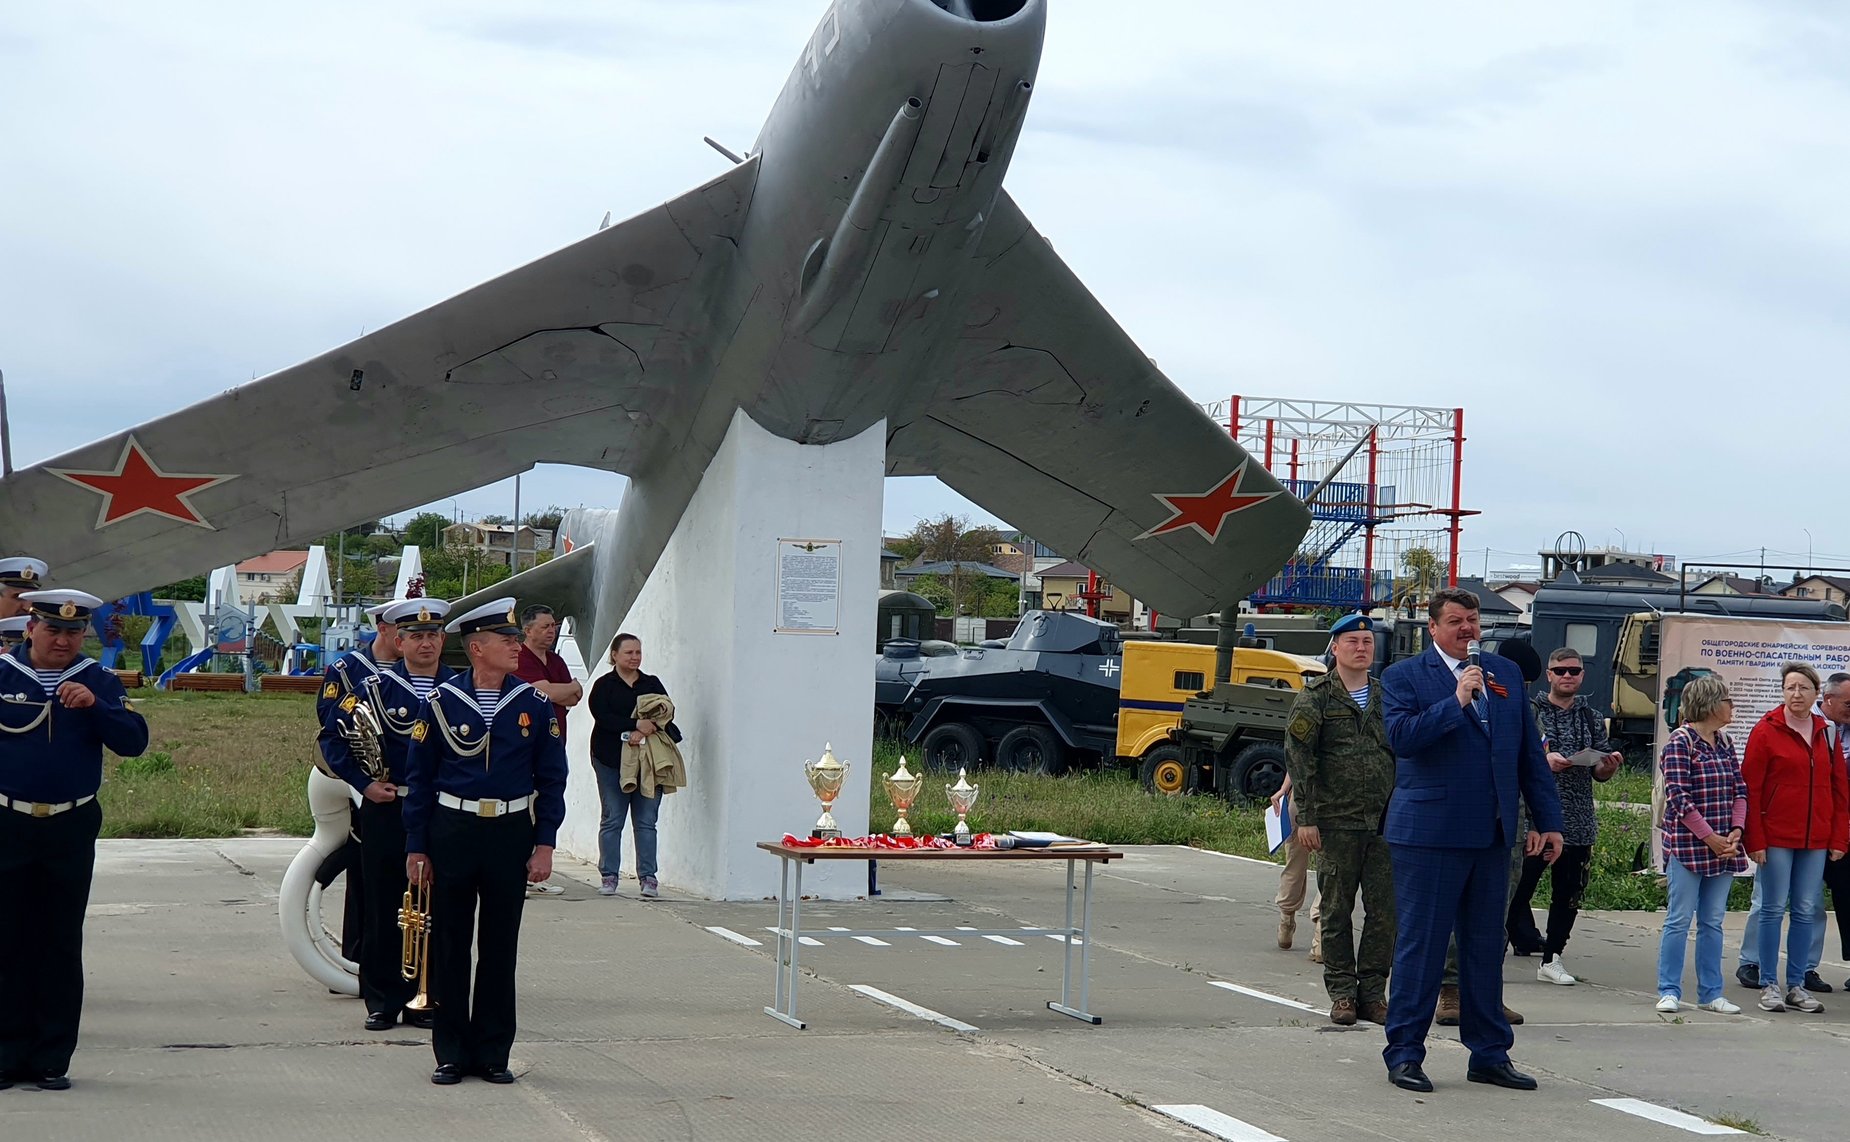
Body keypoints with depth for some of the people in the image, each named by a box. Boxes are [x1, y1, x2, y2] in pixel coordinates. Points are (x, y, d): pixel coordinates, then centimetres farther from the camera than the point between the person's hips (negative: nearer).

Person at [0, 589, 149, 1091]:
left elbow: (133, 743, -7)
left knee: (61, 946, 4)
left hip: (71, 830, 1)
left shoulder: (98, 682, 4)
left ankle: (52, 1059, 10)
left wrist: (94, 705, -20)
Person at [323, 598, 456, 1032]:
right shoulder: (375, 688, 0)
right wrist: (364, 784, -5)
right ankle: (383, 1000, 12)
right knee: (383, 910, 3)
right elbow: (335, 739, 3)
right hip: (387, 813, -1)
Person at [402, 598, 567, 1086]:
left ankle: (493, 1053, 15)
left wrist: (544, 844, -1)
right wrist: (416, 848, -1)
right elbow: (419, 779, 2)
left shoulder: (534, 704, 3)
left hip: (511, 834, 1)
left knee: (501, 948, 6)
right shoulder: (441, 703, -2)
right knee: (450, 946, 4)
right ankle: (451, 1054, 13)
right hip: (452, 831, -1)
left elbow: (551, 779, 6)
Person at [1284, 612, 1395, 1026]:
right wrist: (1305, 817, -10)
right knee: (1338, 910, 2)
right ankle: (1342, 993, 10)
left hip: (1385, 822, 4)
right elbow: (1298, 757, -4)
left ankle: (1373, 992, 10)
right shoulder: (1316, 697, 1)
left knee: (1385, 910, 1)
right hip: (1336, 822, -3)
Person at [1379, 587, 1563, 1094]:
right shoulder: (1404, 677, 0)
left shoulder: (1507, 674, 15)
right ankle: (1404, 1054, 7)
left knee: (1486, 947, 10)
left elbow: (1530, 752, 16)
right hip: (1429, 833, -5)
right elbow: (1401, 737, -15)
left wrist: (1548, 820, 13)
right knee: (1420, 946, -1)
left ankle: (1489, 1054, 18)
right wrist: (1456, 701, -17)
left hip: (1492, 835, 5)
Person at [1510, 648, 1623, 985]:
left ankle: (1552, 958, 16)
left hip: (1577, 824, 4)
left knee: (1568, 894, 7)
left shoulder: (1593, 719, 14)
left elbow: (1599, 774, 17)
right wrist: (1543, 761, -20)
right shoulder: (1530, 711, 1)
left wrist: (1610, 765, -6)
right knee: (1518, 890, -4)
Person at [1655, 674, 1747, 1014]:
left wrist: (1735, 831, -4)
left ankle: (1710, 993, 15)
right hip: (1687, 845, -7)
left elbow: (1740, 790, 12)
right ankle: (1669, 992, 5)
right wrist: (1710, 838, -15)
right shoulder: (1680, 742, -9)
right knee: (1680, 919, -2)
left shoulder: (1724, 743, 12)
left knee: (1713, 921, 10)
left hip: (1723, 847, 7)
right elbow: (1678, 797, -14)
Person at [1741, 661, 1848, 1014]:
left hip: (1816, 840, 4)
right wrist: (1755, 839, -11)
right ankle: (1769, 985, 7)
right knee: (1774, 909, 0)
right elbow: (1750, 789, -6)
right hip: (1776, 837, -4)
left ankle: (1796, 986, 15)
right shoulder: (1766, 731, -4)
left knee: (1806, 912, 7)